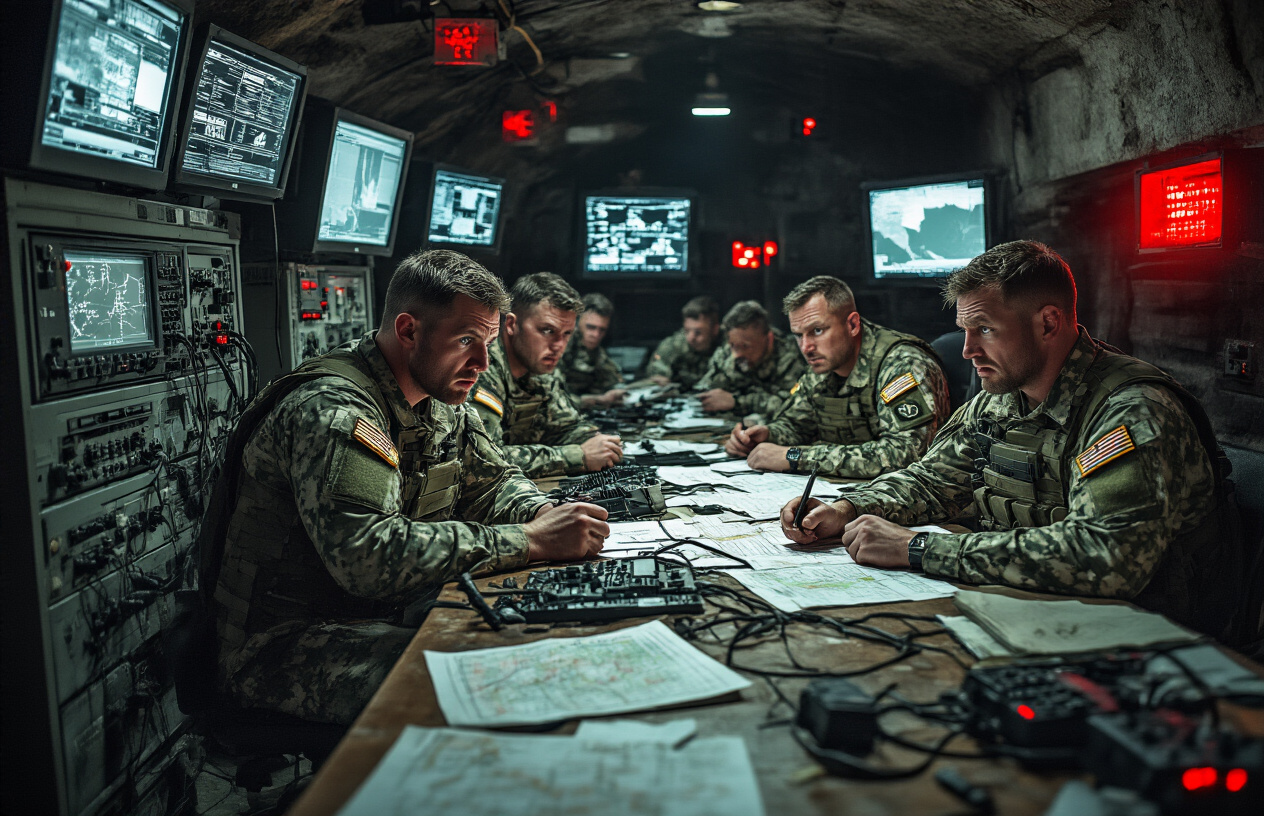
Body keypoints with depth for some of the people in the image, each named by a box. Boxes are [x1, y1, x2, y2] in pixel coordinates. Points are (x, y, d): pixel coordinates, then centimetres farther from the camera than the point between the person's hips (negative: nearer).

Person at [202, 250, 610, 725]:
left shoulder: (440, 399, 5)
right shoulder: (332, 409, -23)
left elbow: (493, 481, 15)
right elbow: (369, 556, -35)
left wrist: (542, 514, -9)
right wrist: (531, 542, -32)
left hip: (390, 613, 9)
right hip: (287, 644, -8)